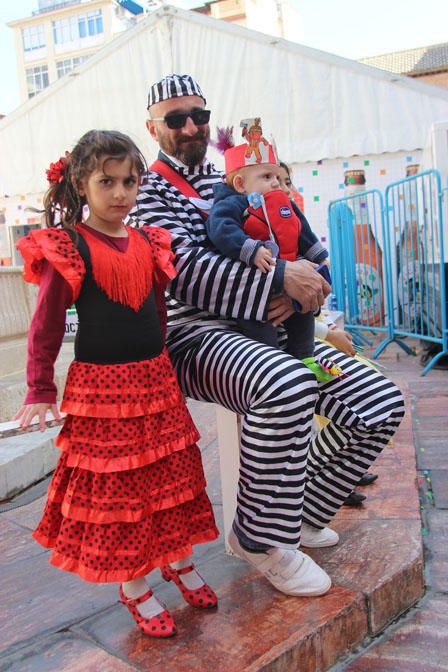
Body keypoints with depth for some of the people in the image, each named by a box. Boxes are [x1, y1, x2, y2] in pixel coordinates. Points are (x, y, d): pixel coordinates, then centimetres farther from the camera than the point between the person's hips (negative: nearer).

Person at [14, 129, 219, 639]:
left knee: (172, 475, 14)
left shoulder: (149, 244, 8)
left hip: (155, 379, 6)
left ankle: (178, 562, 36)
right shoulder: (68, 248, -9)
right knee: (114, 487, 4)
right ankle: (134, 588, 23)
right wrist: (40, 391, -8)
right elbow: (46, 325, -7)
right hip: (100, 386, -5)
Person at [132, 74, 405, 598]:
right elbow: (185, 268, -16)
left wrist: (300, 285, -7)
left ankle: (298, 514, 13)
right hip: (193, 337, -7)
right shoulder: (150, 190, 3)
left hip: (263, 332, 7)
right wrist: (279, 279, -21)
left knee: (381, 403, -5)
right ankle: (260, 538, -15)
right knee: (287, 383, -39)